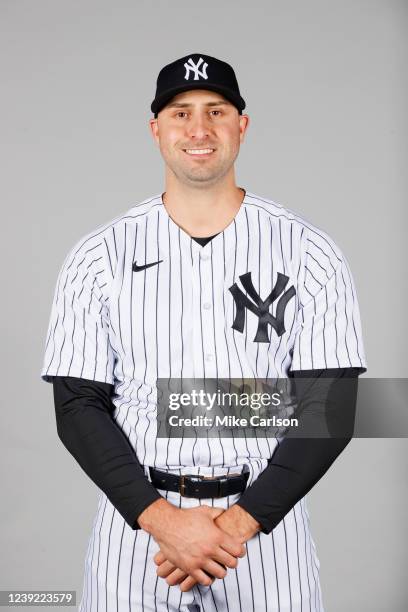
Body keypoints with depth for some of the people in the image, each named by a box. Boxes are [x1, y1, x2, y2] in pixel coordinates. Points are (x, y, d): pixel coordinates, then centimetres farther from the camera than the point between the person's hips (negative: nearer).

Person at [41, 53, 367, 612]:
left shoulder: (308, 252, -3)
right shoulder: (98, 256, -1)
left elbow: (330, 407, -6)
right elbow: (78, 407, -4)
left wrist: (241, 522, -16)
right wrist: (162, 520, -16)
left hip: (266, 520, 0)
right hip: (136, 521, 1)